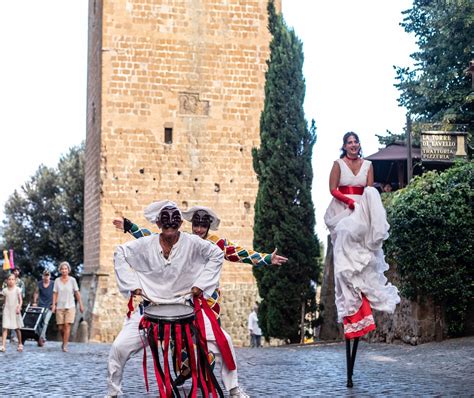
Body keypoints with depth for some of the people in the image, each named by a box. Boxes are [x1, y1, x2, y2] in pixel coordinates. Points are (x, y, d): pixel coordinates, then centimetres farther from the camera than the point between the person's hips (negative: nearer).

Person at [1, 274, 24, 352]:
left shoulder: (17, 289, -3)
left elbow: (20, 300, -6)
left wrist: (19, 308, -20)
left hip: (15, 311, -1)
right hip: (7, 311, 1)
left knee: (17, 329, 9)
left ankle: (20, 344, 25)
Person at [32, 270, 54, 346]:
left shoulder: (53, 284, 0)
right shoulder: (39, 284, 6)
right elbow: (36, 293, 14)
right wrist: (34, 302, 5)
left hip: (49, 306, -2)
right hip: (40, 305, 2)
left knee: (45, 322, -15)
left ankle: (41, 338, -18)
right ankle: (43, 337, 13)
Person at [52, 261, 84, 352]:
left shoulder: (72, 280, 1)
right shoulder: (57, 280, 4)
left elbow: (77, 293, 3)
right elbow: (55, 293, 5)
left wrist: (81, 304, 2)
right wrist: (54, 305, -2)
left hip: (70, 306, -2)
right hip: (60, 306, 2)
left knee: (67, 325, -12)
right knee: (60, 327, 2)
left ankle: (65, 346, -10)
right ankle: (64, 341, 28)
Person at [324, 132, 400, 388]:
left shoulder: (367, 165, 13)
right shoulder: (338, 164, 5)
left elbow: (371, 192, 6)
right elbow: (332, 189, -1)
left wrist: (365, 205, -14)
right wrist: (348, 200, -16)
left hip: (362, 211, 3)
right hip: (342, 210, -3)